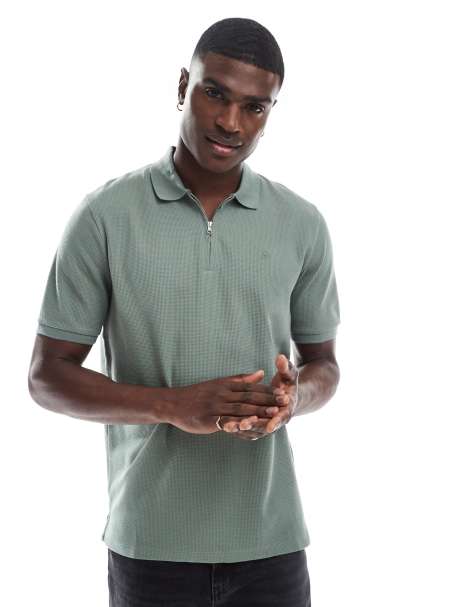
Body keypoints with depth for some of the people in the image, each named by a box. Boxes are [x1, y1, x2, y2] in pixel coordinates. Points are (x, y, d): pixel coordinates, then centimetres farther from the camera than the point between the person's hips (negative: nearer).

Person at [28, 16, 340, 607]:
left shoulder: (302, 224, 0)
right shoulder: (105, 216, -7)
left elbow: (323, 364, 10)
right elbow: (47, 376, -5)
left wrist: (294, 396, -13)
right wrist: (172, 406, -19)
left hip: (270, 541, 2)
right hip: (150, 542, -2)